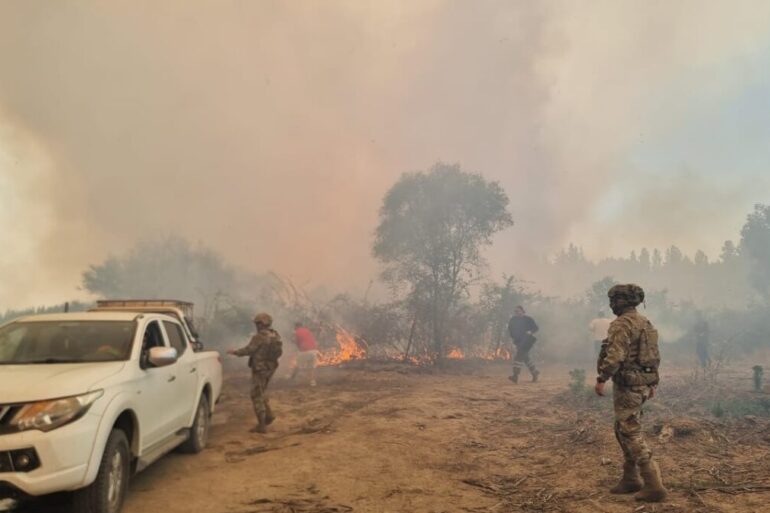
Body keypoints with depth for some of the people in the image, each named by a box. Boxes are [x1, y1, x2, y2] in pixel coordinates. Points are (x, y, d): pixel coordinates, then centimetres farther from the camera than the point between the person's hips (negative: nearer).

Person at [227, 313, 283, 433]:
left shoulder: (259, 337, -19)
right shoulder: (275, 336, 4)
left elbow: (247, 350, -18)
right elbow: (279, 352, 10)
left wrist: (234, 352, -1)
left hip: (259, 368, -8)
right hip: (270, 368, 8)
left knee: (257, 396, 1)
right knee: (261, 392, 25)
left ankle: (261, 425, 3)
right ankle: (268, 414, 15)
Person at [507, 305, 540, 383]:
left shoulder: (528, 319, -7)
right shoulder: (513, 320, 6)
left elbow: (536, 327, -3)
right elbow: (510, 329, 21)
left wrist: (530, 332, -21)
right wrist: (512, 337, 8)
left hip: (527, 341, -7)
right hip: (518, 342, 7)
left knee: (519, 356, -19)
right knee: (525, 357, 13)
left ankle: (515, 376, -26)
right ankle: (535, 372, 33)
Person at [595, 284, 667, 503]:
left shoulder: (622, 324, -16)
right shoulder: (645, 323, 14)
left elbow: (615, 356, -24)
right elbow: (655, 355, 18)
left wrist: (601, 379, -17)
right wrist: (652, 383, 24)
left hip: (628, 385, -10)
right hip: (643, 383, 10)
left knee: (632, 434, -4)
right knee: (623, 431, 18)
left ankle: (653, 485, -4)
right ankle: (631, 479, 23)